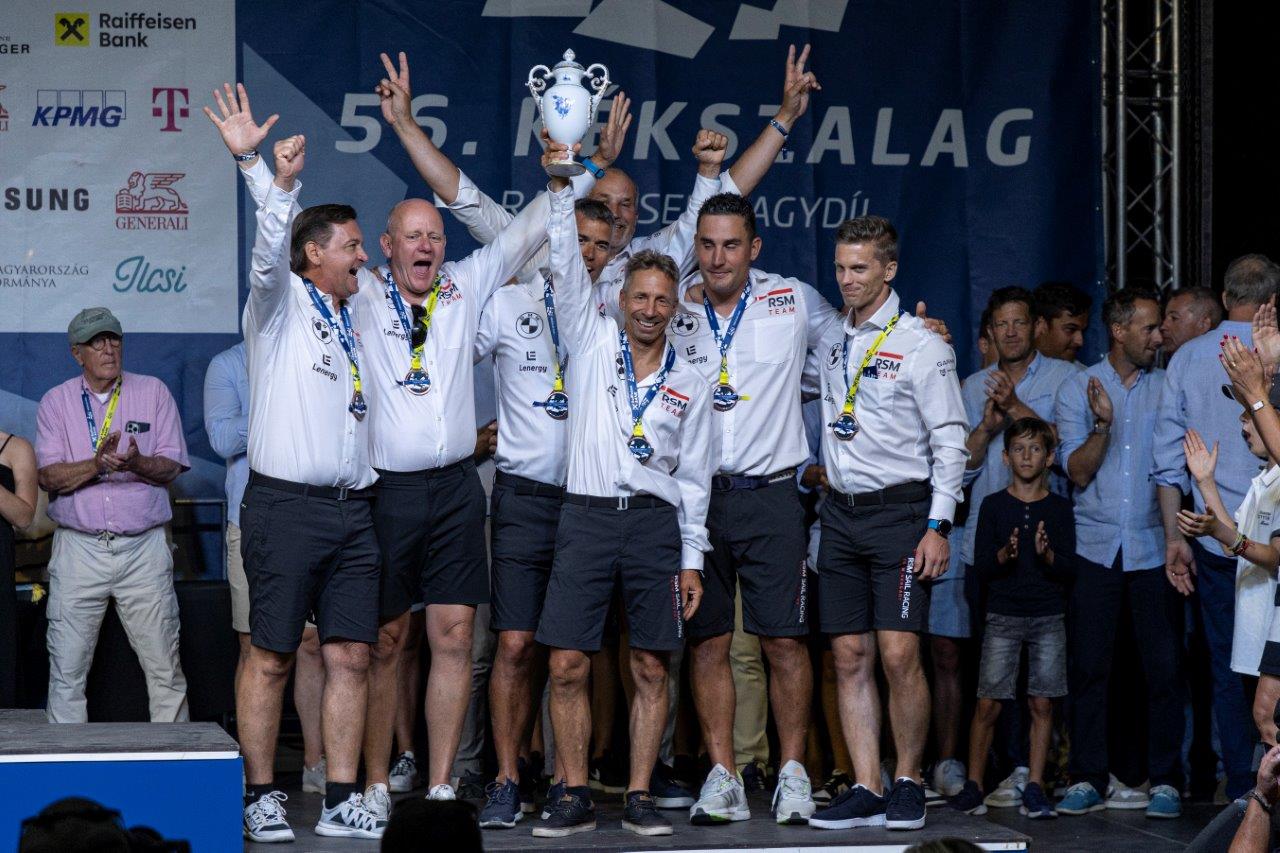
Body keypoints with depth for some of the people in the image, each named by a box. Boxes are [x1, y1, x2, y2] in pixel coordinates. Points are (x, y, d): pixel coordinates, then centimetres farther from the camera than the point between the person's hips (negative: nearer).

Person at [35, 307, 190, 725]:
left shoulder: (154, 392, 9)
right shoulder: (56, 401, 8)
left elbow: (171, 467, 3)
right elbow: (49, 477, -2)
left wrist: (137, 463, -19)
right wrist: (96, 464, -20)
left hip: (144, 547, 0)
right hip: (79, 546, 0)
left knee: (165, 666, 0)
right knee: (67, 669, -2)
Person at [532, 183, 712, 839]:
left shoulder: (690, 384, 11)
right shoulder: (591, 343, 8)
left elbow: (693, 477, 12)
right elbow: (566, 268, -2)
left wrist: (692, 559, 7)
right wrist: (561, 189, -12)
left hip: (655, 521, 1)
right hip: (587, 515, -1)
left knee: (651, 670, 1)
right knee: (567, 666, -5)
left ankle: (639, 797, 7)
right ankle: (575, 797, 4)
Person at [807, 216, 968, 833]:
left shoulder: (921, 344, -3)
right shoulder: (830, 346, 14)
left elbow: (950, 442, -6)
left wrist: (938, 526, -13)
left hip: (900, 509, -5)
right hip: (840, 510, 6)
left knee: (899, 655, -11)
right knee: (850, 658, 2)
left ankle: (908, 784, 1)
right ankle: (866, 790, 5)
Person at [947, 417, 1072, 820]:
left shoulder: (1059, 508, 5)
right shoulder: (993, 505, 4)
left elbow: (1067, 569, 0)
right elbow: (981, 565, -2)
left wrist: (1046, 554, -20)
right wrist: (1005, 554, -21)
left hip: (1048, 617, 1)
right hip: (1003, 614, -1)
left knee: (1042, 703, -1)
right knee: (988, 703, -3)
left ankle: (1034, 788, 3)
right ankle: (973, 785, 5)